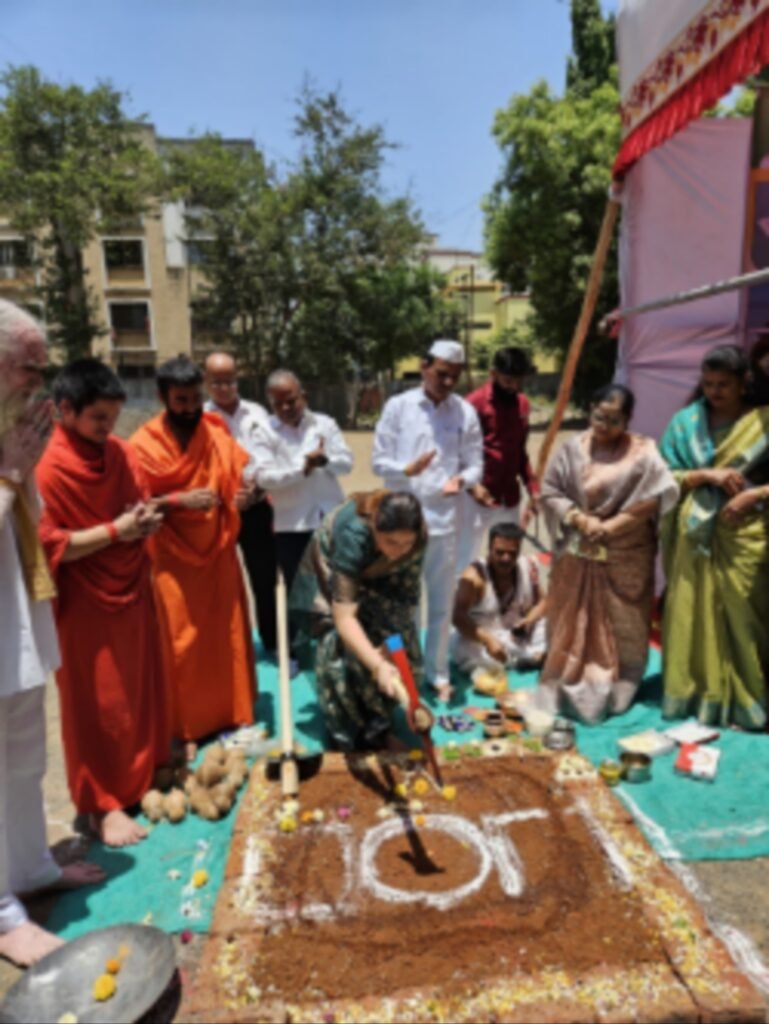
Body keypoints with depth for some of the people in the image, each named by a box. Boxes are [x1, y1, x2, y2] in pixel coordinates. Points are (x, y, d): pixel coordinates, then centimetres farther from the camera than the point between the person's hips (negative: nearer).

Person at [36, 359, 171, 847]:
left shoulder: (122, 454, 4)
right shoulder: (47, 469, -16)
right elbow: (50, 547, -18)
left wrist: (147, 520, -8)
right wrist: (114, 530, -21)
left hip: (134, 591, 6)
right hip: (86, 605, -6)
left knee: (144, 691, 17)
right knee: (98, 707, 6)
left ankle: (148, 774, 38)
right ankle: (103, 803, 23)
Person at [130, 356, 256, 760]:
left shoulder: (218, 433, 0)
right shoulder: (143, 444, -9)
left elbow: (241, 474, 5)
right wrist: (179, 501, -24)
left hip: (219, 553, 3)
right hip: (174, 560, -3)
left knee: (228, 639, 12)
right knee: (182, 646, 6)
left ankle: (232, 716, 30)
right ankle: (189, 728, 22)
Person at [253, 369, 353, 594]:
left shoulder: (324, 424, 6)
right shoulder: (266, 433, -1)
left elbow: (346, 462, 1)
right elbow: (264, 477, -12)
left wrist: (325, 459, -19)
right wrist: (302, 468, -18)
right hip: (291, 526, -2)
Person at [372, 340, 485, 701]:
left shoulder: (466, 413, 2)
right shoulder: (398, 406, -2)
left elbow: (475, 465, 4)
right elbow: (378, 461, -2)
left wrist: (461, 479, -18)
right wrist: (406, 470, -22)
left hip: (443, 518, 1)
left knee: (441, 601, 12)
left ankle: (438, 673, 28)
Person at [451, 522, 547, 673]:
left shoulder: (528, 566, -9)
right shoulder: (474, 576, -25)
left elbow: (541, 601, 1)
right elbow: (458, 617, -30)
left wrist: (530, 620, -20)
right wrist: (488, 640, -41)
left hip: (517, 635, 3)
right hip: (479, 640, -3)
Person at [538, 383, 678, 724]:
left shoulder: (641, 451, -8)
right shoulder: (573, 448, -1)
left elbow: (660, 493, -17)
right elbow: (549, 491, 0)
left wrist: (613, 524, -18)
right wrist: (580, 520, -14)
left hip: (625, 557, -2)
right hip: (578, 554, 2)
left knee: (620, 628, 9)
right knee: (573, 625, 11)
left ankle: (615, 692, 26)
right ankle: (570, 689, 28)